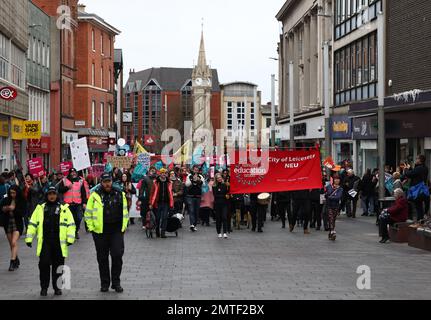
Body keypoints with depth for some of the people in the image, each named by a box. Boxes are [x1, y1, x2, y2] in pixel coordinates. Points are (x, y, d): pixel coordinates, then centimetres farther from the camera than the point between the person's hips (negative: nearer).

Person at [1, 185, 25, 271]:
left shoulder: (21, 201, -6)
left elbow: (23, 213, -11)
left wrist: (14, 209, -21)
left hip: (17, 224, -4)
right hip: (8, 224, 4)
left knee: (14, 243, -16)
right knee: (11, 244, 11)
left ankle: (12, 262, -17)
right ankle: (16, 261, 27)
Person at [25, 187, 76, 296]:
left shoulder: (64, 209, 8)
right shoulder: (40, 208, 11)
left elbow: (71, 224, 5)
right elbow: (32, 224, 12)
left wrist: (70, 238, -5)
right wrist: (29, 238, 6)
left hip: (59, 242, 0)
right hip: (45, 242, 0)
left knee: (58, 265, 5)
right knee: (44, 264, -5)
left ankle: (56, 286, 18)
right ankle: (44, 287, 6)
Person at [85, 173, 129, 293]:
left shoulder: (120, 194, 5)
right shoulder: (95, 195, -1)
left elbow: (125, 212, 15)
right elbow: (88, 213, 4)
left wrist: (124, 226, 9)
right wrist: (91, 227, -1)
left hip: (117, 230, 1)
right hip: (100, 232, -1)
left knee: (117, 256, -5)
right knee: (102, 258, 7)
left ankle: (116, 283, 7)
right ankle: (105, 283, 18)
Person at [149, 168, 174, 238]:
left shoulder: (169, 183, 7)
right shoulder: (156, 182, 0)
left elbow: (170, 194, 8)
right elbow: (153, 193, -1)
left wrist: (171, 204, 4)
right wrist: (151, 203, -5)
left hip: (166, 203, 1)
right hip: (158, 203, -1)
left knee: (165, 218, -6)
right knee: (157, 218, 7)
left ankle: (163, 232, -3)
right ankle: (157, 232, 23)